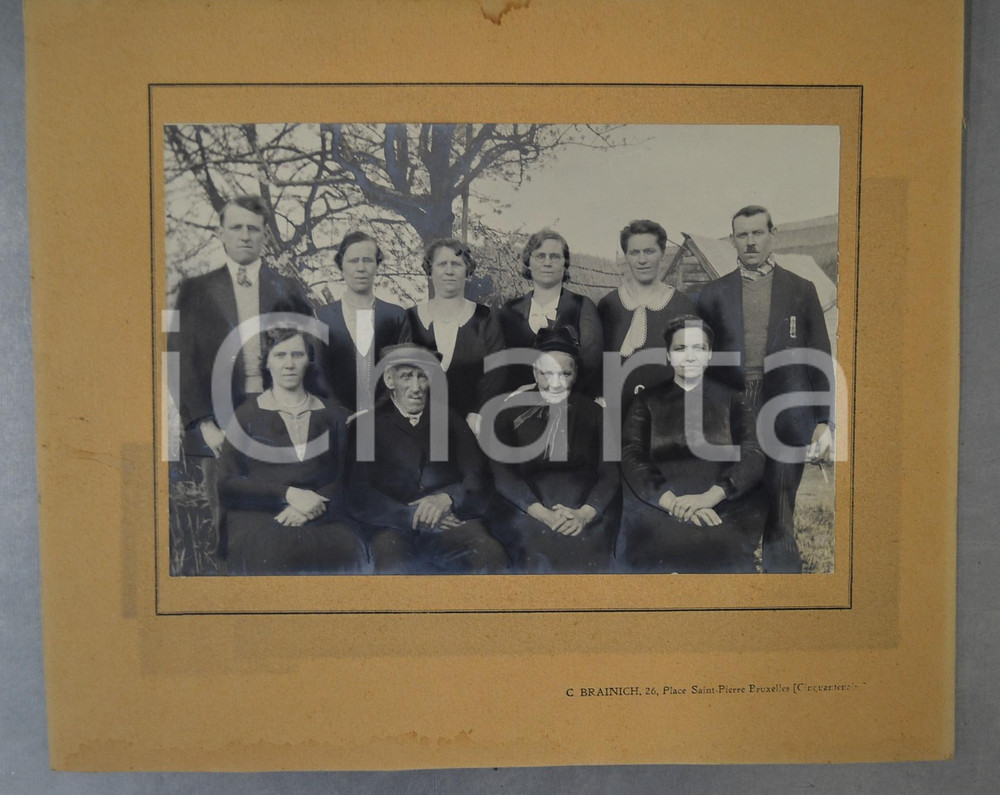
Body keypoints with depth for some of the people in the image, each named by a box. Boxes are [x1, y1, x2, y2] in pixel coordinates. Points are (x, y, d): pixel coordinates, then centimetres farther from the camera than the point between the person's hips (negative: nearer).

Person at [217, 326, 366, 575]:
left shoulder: (334, 416, 16)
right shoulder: (246, 416, 10)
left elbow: (344, 480, 9)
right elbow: (227, 484, 2)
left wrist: (309, 507, -12)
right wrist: (289, 494, -12)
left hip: (321, 518, 2)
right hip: (258, 516, -1)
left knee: (343, 549, -31)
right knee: (276, 553, -35)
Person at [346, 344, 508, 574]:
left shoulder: (448, 418, 18)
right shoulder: (370, 423, 11)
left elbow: (479, 477, 10)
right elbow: (358, 496, 2)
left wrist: (448, 498, -12)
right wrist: (413, 516, -11)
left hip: (452, 519, 2)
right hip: (393, 527, -2)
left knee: (491, 559, -30)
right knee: (392, 568, -36)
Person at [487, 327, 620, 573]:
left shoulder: (594, 413, 10)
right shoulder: (513, 412, 6)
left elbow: (610, 473, 2)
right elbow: (502, 474, -3)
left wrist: (584, 514, -18)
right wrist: (542, 513, -18)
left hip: (587, 503, 1)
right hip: (526, 503, -1)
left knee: (583, 546, -27)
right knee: (541, 547, -28)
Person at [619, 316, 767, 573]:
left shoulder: (731, 399, 16)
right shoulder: (646, 401, 15)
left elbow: (753, 457, 2)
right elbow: (631, 458, 1)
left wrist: (709, 497, -18)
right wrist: (675, 503, -18)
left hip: (726, 509, 1)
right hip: (657, 510, 0)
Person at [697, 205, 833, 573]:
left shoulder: (801, 290, 8)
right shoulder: (714, 293, 10)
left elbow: (820, 360, 7)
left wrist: (824, 422, 0)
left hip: (785, 419, -1)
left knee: (779, 520, 3)